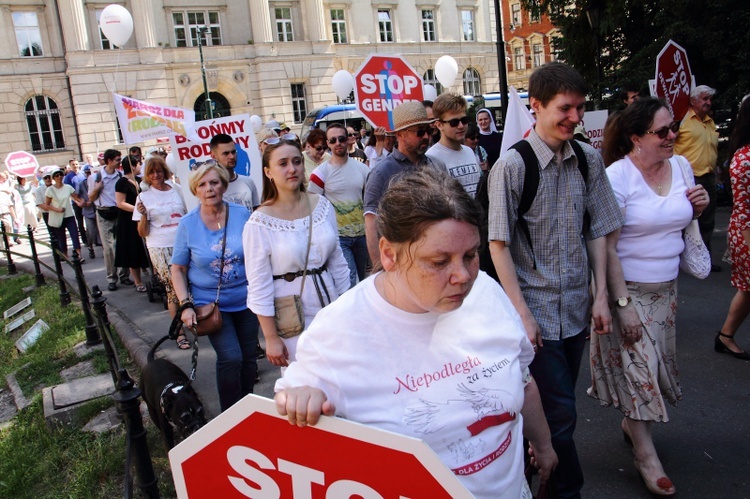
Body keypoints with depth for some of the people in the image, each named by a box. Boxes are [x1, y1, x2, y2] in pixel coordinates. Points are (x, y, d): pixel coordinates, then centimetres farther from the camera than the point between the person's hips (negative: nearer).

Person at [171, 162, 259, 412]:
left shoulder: (242, 214, -4)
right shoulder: (187, 224, -6)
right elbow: (177, 269, 0)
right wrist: (186, 305, -10)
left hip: (245, 300, 2)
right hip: (209, 303, -2)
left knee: (248, 357, 11)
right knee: (230, 358, -12)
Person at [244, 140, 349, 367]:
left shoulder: (322, 205, 0)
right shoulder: (259, 223, -12)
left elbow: (337, 260, 9)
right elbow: (259, 285, -10)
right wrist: (271, 338, -8)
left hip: (330, 306, 4)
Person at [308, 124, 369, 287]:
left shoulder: (361, 168, 5)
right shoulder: (320, 173, -6)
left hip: (362, 234, 5)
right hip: (338, 236, -4)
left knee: (362, 280, 15)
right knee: (349, 281, -11)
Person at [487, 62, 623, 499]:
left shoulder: (589, 159, 2)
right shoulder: (512, 166, -14)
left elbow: (596, 231, 8)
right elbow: (499, 245, -13)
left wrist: (601, 295, 3)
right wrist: (522, 313, -16)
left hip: (577, 309, 5)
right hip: (537, 310, -5)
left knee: (557, 408, 19)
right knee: (559, 413, 1)